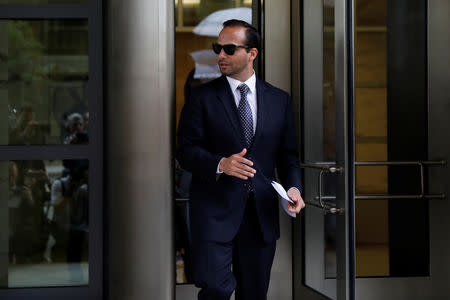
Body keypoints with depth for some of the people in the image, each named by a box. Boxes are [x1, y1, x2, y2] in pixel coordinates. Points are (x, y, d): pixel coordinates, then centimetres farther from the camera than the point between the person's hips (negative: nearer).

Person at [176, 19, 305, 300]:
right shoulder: (202, 97, 2)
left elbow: (288, 154, 13)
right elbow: (186, 150, -2)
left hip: (262, 212, 3)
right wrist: (220, 164, -21)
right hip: (215, 208, -3)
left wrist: (293, 186, -6)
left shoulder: (279, 99, 10)